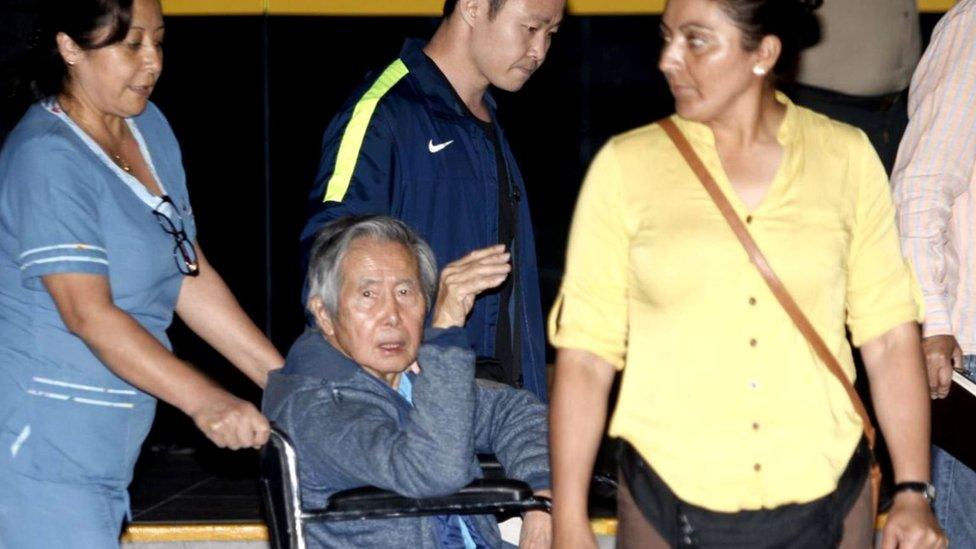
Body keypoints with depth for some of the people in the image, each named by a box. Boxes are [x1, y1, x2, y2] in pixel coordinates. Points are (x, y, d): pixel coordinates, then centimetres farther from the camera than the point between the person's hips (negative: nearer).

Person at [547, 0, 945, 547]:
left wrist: (913, 491, -3)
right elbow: (585, 355, -2)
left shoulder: (847, 157, 2)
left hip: (826, 501, 1)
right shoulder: (626, 166, -1)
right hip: (671, 502, -1)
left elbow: (889, 337, 3)